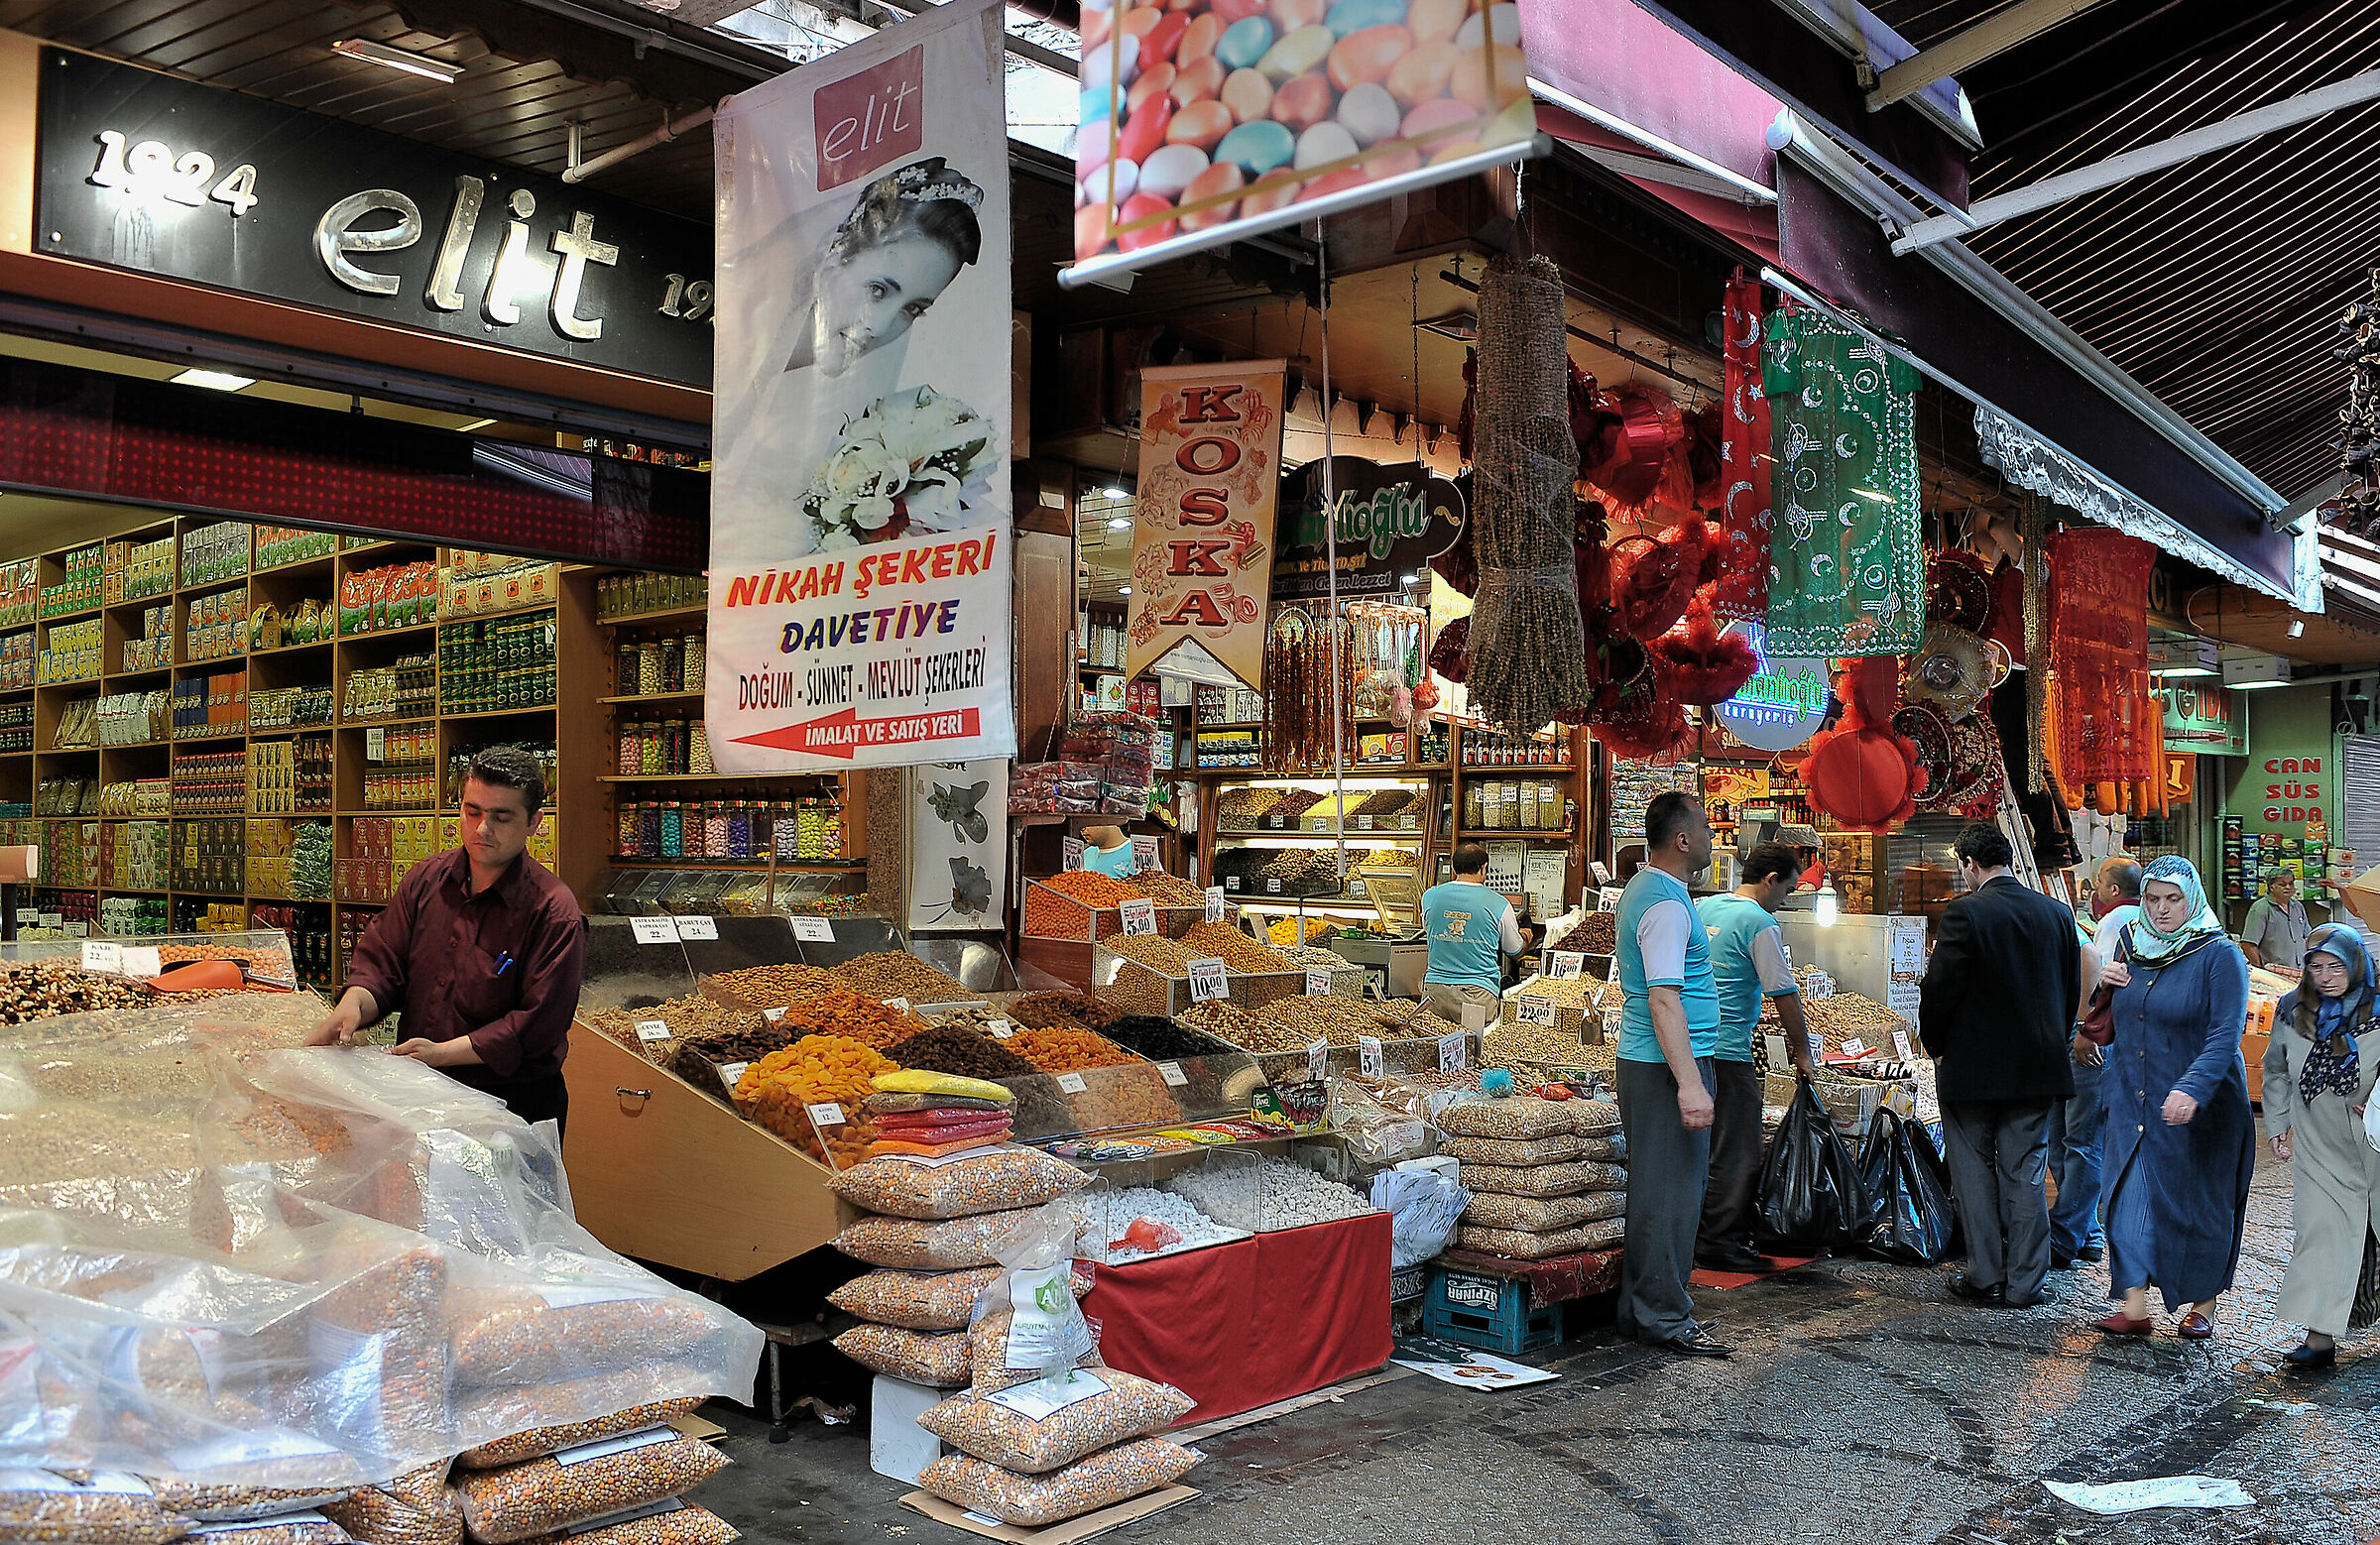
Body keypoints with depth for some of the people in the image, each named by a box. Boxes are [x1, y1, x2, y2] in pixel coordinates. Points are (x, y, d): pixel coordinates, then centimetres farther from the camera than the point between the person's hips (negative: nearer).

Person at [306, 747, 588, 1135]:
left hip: (513, 1100, -5)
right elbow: (381, 961, 3)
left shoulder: (554, 913, -16)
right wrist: (353, 1004, -19)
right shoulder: (427, 879, 4)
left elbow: (539, 1023, -19)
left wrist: (444, 1053, -22)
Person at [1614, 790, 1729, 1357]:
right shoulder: (1668, 905, -18)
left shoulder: (1640, 889, 15)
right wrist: (1690, 1083, -29)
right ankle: (1664, 1318, 0)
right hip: (1671, 1062, -11)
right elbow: (1664, 1000, -25)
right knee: (1670, 1190, -5)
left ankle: (1641, 1308, 21)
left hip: (1641, 1059, 11)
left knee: (1653, 1186, 14)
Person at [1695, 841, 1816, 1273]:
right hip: (1728, 1053, -8)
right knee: (1736, 1152, -1)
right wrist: (1802, 1051, 0)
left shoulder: (1702, 907, 12)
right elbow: (1786, 995, -10)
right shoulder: (1760, 923, -11)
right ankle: (1720, 1241, 2)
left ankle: (1698, 1235, 21)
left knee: (1704, 1142, 15)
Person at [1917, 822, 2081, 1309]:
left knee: (1974, 1173, 7)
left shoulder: (1964, 913, -15)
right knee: (2025, 1175, 11)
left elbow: (1940, 990, -15)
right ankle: (2024, 1283, 14)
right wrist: (2051, 1046, 18)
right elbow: (2072, 990, 9)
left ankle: (1987, 1278, 11)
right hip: (2038, 1068, 5)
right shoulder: (2057, 913, 3)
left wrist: (1934, 1045, 1)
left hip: (1971, 1068, -5)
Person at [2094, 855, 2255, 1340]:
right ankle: (2134, 1308, 2)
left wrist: (2192, 1090, -32)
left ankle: (2202, 1306, 23)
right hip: (2133, 1100, 5)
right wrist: (2107, 985, -3)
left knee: (2199, 1204, 7)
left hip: (2199, 1106, -5)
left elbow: (2225, 1036, -19)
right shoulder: (2130, 945, 7)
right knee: (2130, 1199, -1)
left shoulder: (2220, 955, -10)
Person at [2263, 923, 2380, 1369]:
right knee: (2321, 1235, -1)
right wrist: (2278, 1127, 14)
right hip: (2319, 1148, 2)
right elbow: (2276, 1072, 16)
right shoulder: (2293, 1010, 4)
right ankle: (2320, 1337, 0)